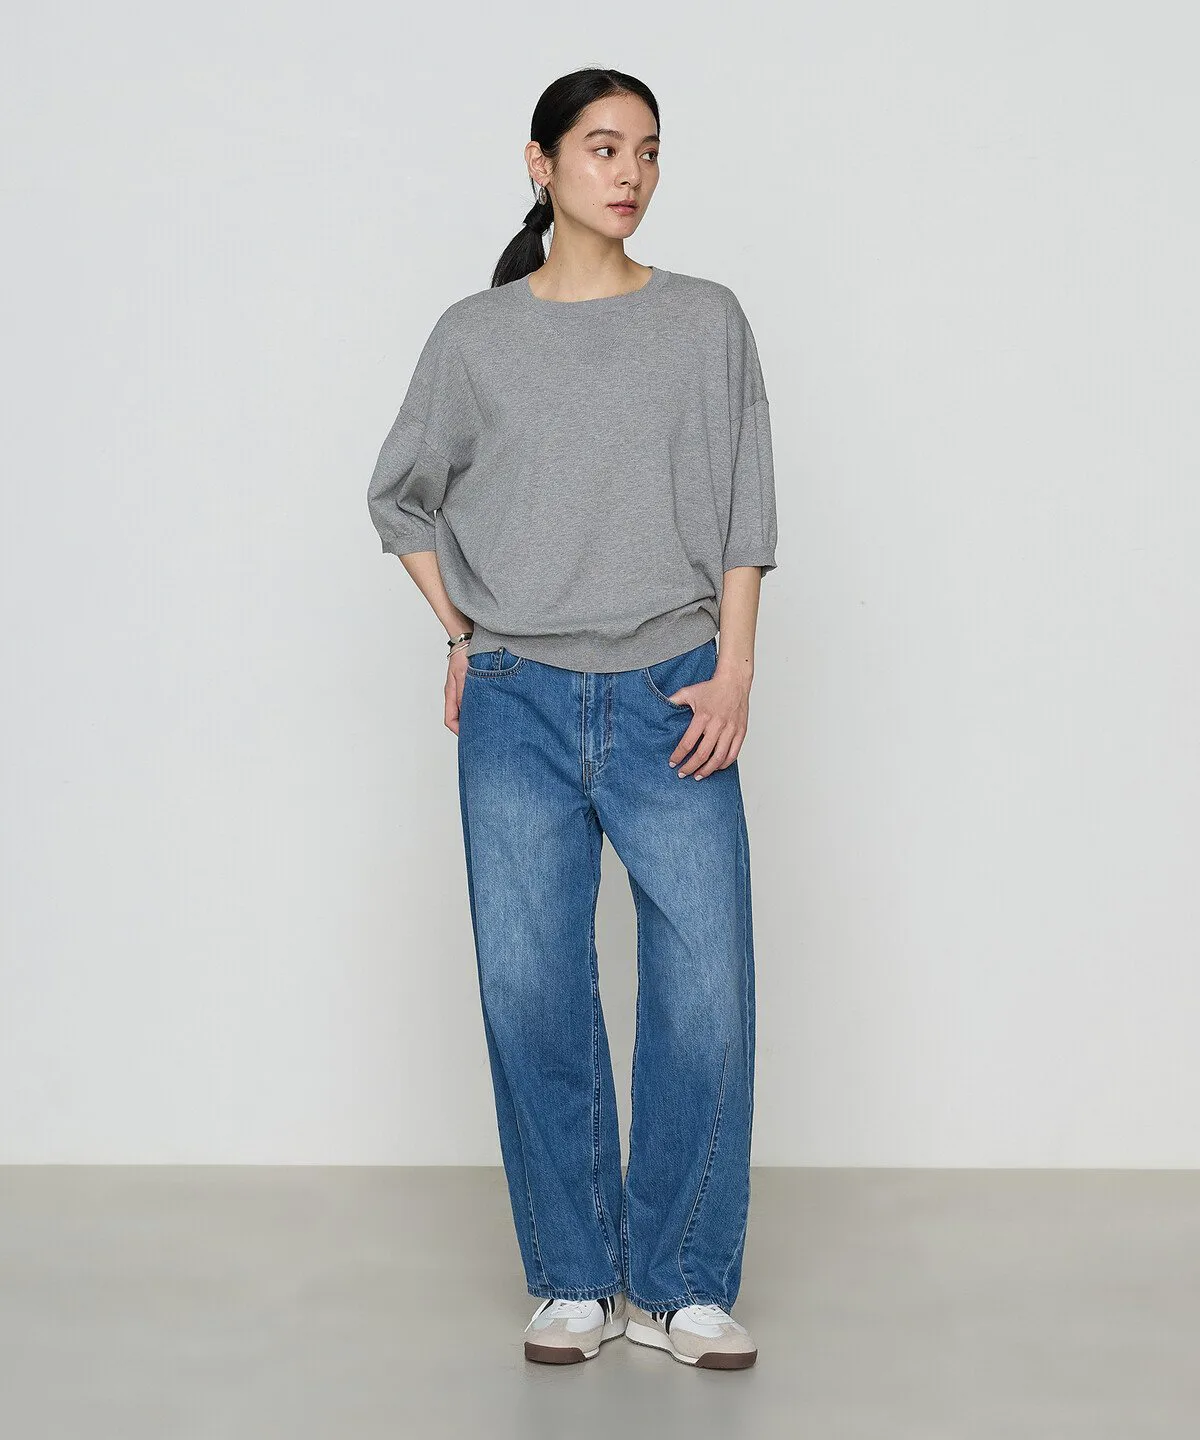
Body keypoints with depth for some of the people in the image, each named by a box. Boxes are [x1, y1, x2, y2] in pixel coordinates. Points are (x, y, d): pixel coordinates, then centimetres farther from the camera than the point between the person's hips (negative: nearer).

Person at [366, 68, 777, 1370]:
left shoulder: (707, 323, 6)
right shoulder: (474, 336, 6)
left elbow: (744, 514, 5)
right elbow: (401, 495, 18)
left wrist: (733, 671, -4)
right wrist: (461, 632, 8)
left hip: (671, 701, 0)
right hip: (518, 705, 1)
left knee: (707, 995, -4)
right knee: (531, 995, 2)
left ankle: (678, 1287, 10)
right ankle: (571, 1283, 16)